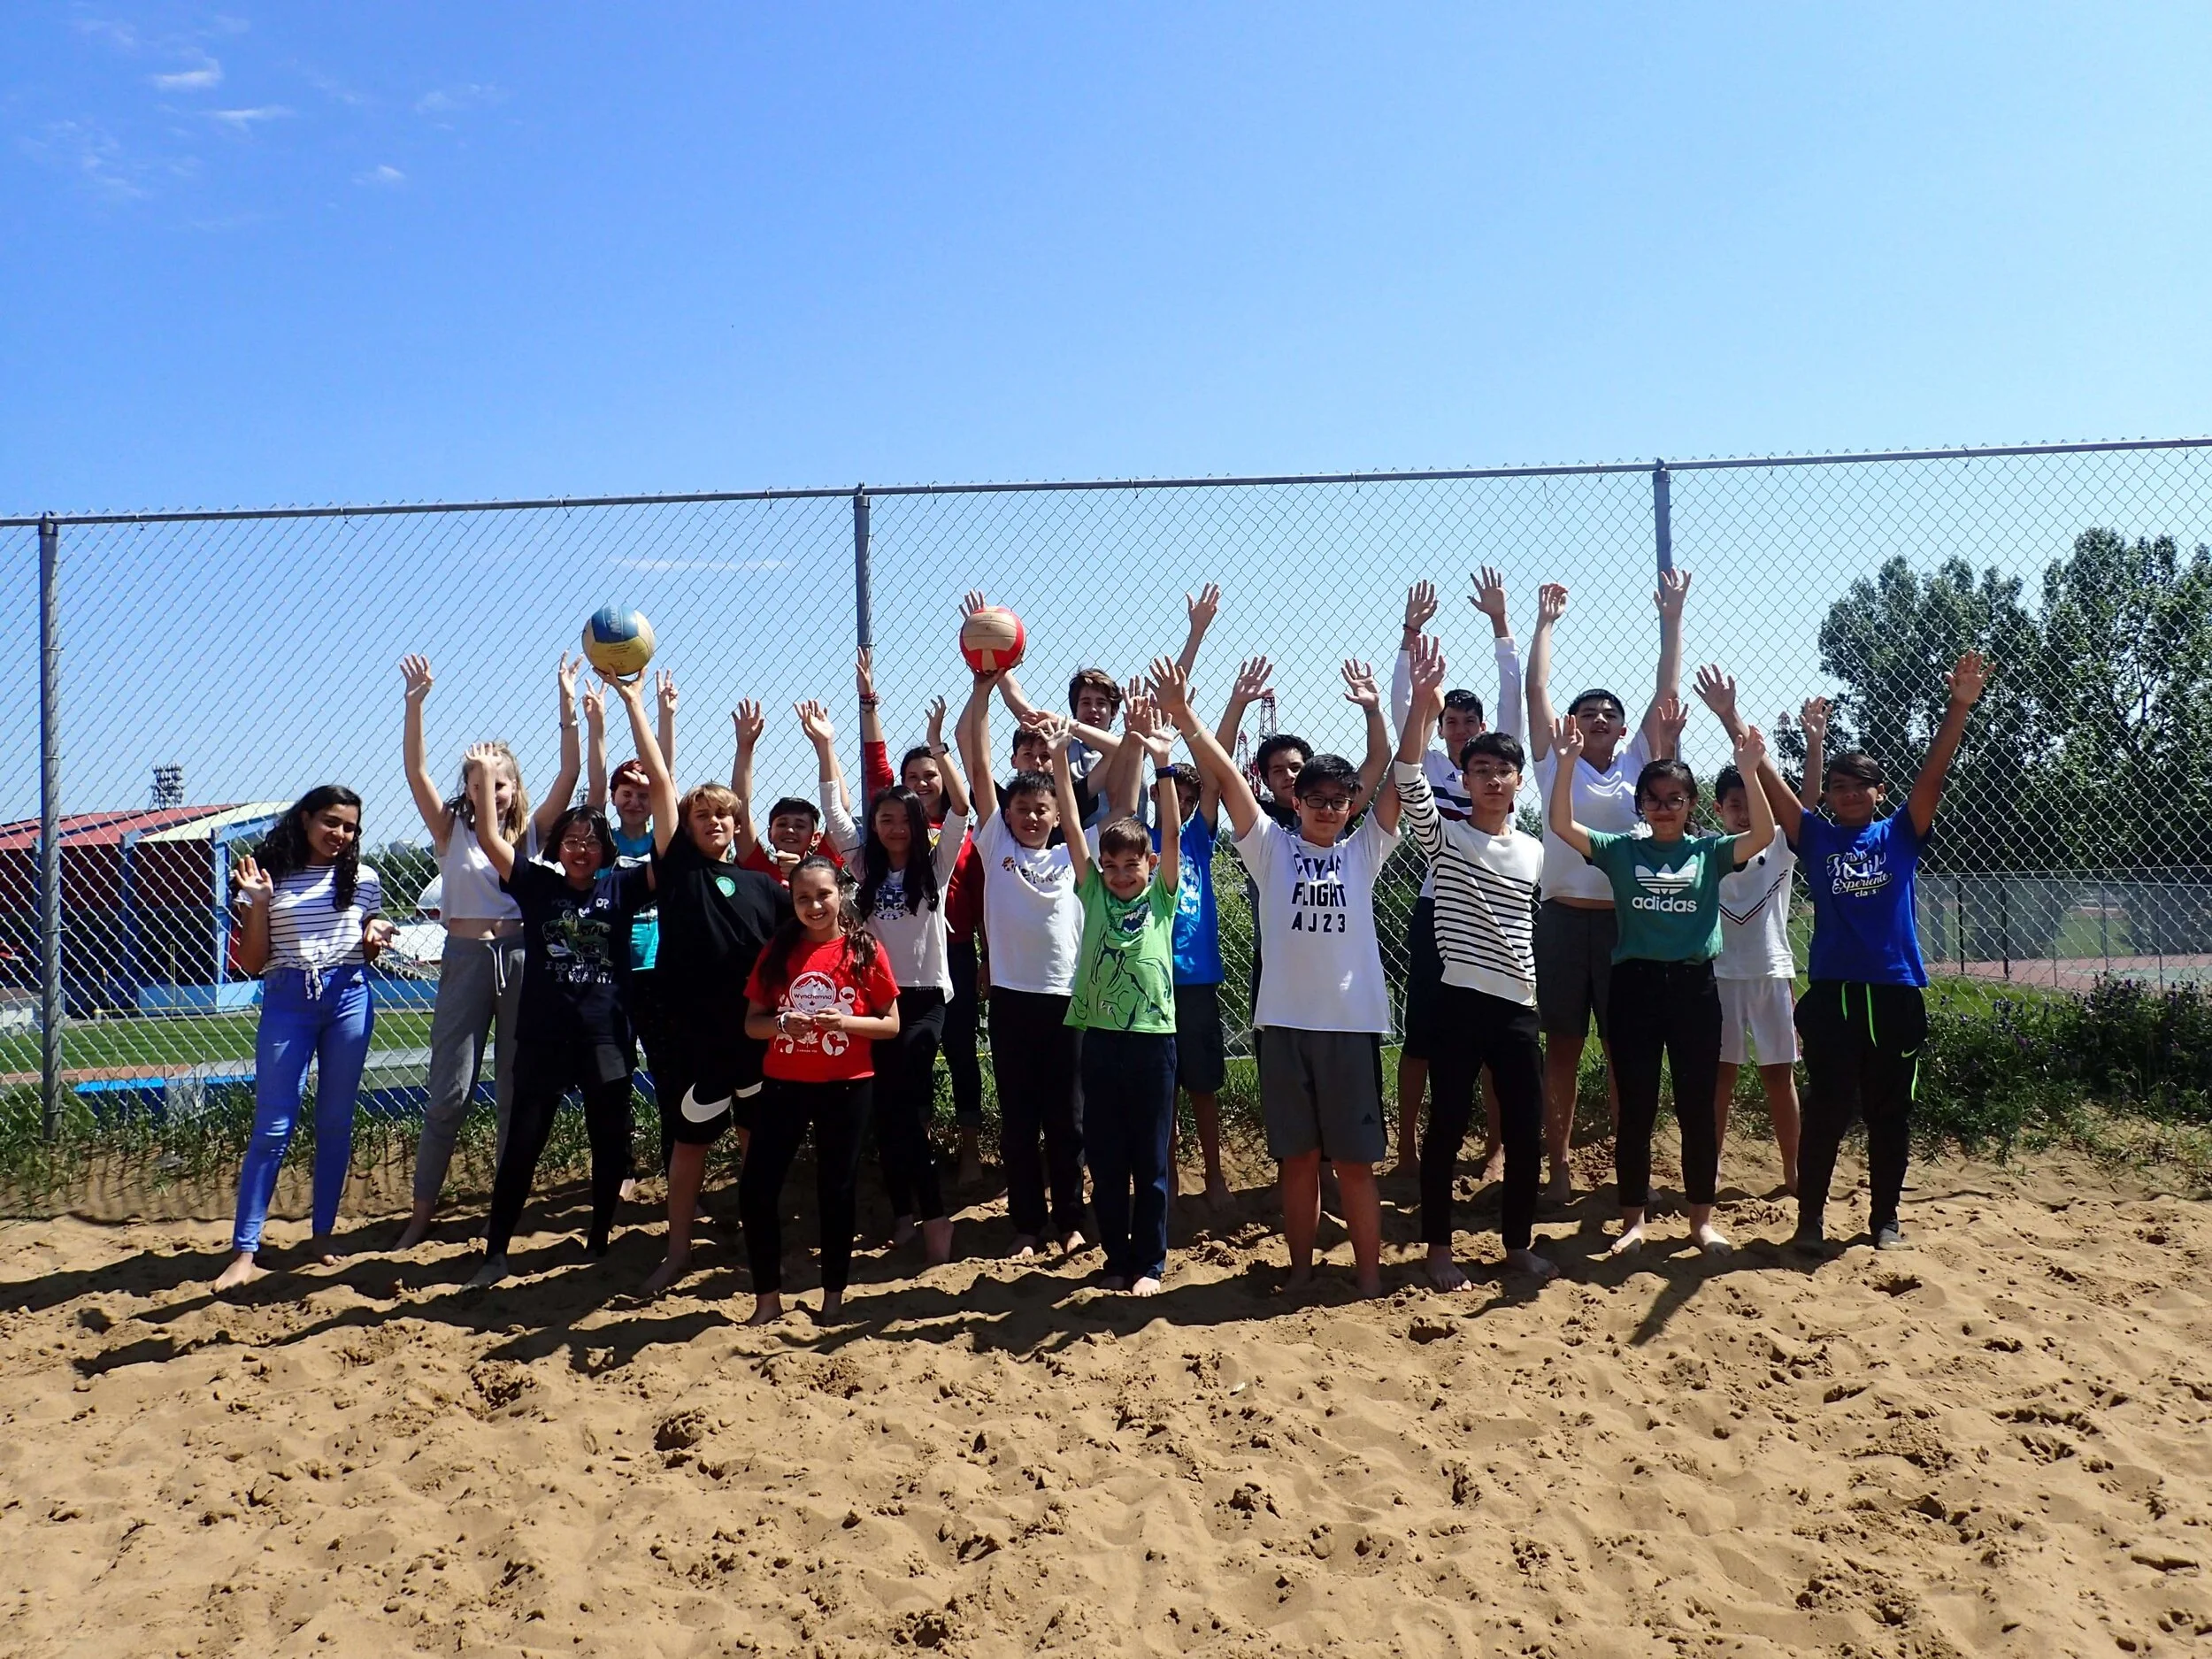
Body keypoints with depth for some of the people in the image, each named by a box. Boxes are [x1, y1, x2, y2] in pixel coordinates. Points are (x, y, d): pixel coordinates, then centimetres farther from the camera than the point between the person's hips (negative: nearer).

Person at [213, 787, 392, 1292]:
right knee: (272, 1127, -5)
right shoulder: (270, 877, 2)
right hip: (287, 1003, -2)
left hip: (349, 998, 2)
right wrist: (258, 901, -10)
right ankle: (244, 1251, -1)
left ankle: (323, 1234, 18)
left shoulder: (363, 880, 8)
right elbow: (252, 962, 1)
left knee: (335, 1123, 7)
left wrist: (378, 935, -5)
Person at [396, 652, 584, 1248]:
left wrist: (568, 705, -13)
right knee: (449, 1091, -1)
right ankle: (423, 1212, 9)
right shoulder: (451, 829, 4)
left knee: (517, 1087, 8)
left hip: (521, 955, 1)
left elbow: (570, 774, -4)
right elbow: (416, 773, -8)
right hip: (466, 957, -1)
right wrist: (415, 705, -19)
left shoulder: (531, 831, 5)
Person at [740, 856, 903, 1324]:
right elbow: (752, 1024, 5)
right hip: (784, 1085, 2)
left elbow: (891, 1025, -2)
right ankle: (767, 1296, 13)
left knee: (835, 1191, 6)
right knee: (755, 1188, -1)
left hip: (846, 1088, -2)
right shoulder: (777, 951, 3)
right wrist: (783, 1024, -16)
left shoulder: (864, 951, -4)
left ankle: (834, 1295, 21)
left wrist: (844, 1022, -19)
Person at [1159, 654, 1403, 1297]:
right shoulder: (1271, 846, 5)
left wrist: (1376, 711, -16)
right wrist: (1183, 716, -16)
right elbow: (1226, 774, -5)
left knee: (1355, 1160, 6)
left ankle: (1369, 1277, 15)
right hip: (1285, 1021, 0)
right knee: (1297, 1158, 10)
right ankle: (1301, 1272, 23)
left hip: (1352, 1021, 0)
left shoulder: (1364, 851, 7)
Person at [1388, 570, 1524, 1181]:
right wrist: (1411, 634, -11)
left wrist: (1500, 623, -12)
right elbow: (1402, 701, -2)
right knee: (1421, 1032, 3)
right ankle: (1408, 1146, 11)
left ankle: (1497, 1146, 14)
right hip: (1435, 908, 1)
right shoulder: (1429, 763, 6)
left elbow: (1515, 695, -5)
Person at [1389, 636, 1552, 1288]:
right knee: (1448, 1128, 1)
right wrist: (1423, 705, -31)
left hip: (1518, 1006, 5)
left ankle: (1518, 1243, 24)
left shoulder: (1534, 852, 12)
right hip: (1459, 1000, -4)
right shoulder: (1444, 836, -3)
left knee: (1527, 1133, 8)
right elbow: (1408, 780, -19)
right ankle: (1439, 1249, 13)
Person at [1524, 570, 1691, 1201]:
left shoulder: (1637, 763, 10)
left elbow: (1666, 692, 7)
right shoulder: (1555, 762, 7)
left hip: (1624, 919, 1)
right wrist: (1545, 623, 5)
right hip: (1563, 918, -1)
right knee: (1563, 1046, 5)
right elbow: (1536, 689, 2)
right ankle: (1558, 1166, 12)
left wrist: (1671, 618, 6)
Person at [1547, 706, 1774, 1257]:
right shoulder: (1622, 851, 5)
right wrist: (1567, 763, -18)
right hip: (1635, 984, 0)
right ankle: (1633, 1219, 15)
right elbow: (1562, 825, -7)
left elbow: (1763, 835, -11)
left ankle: (1702, 1219, 19)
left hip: (1694, 984, 0)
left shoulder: (1709, 852, 5)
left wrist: (1748, 771, -23)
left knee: (1696, 1107, 7)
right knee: (1635, 1109, 5)